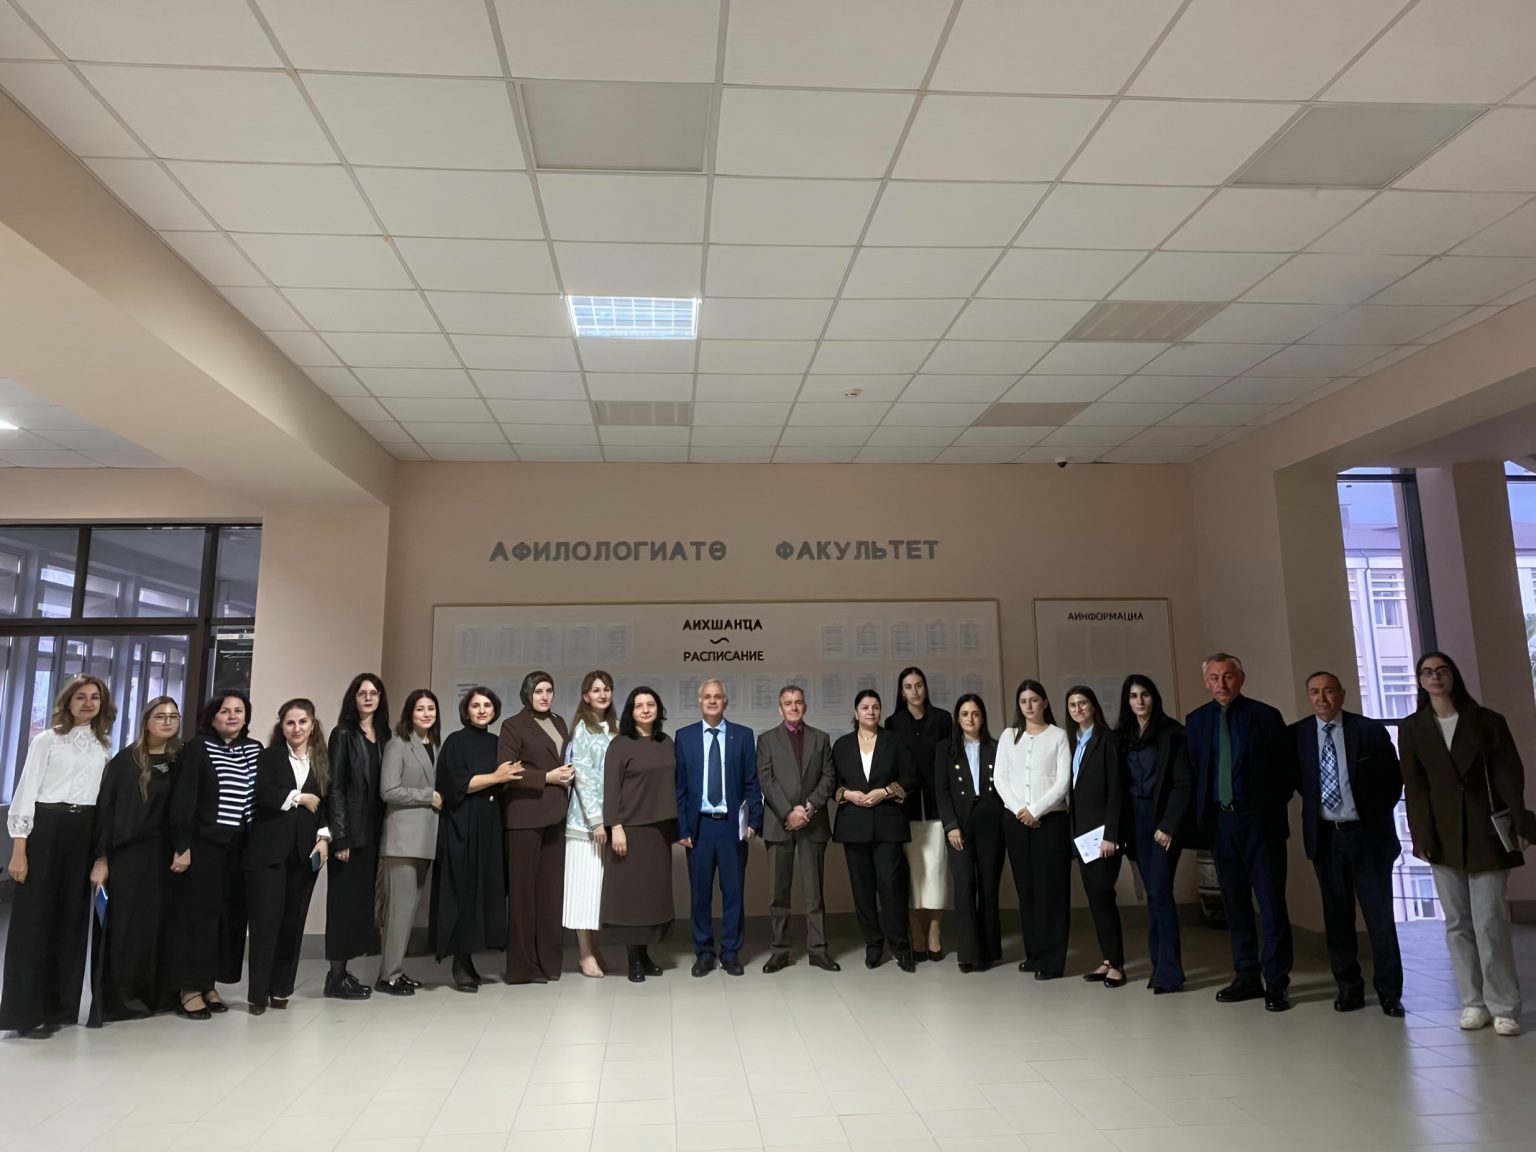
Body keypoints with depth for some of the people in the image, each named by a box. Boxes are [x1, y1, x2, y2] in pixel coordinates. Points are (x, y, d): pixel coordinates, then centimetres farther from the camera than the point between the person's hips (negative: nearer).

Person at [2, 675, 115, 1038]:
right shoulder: (47, 740, -1)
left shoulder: (101, 746, 12)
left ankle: (59, 1007, 18)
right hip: (46, 829, -4)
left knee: (72, 919, 8)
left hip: (84, 834, 4)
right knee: (34, 918, -1)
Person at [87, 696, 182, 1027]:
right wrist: (101, 857, -10)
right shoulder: (125, 760, -1)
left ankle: (155, 995, 17)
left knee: (157, 924, 6)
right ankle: (113, 1000, 9)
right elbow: (105, 808, -4)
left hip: (163, 855, 2)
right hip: (125, 854, -2)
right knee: (122, 926, 0)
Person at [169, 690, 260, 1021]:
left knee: (230, 915, 7)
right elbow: (182, 800, -9)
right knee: (199, 915, 0)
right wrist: (181, 846, -14)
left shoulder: (255, 750, 8)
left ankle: (208, 985, 18)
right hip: (203, 844, -5)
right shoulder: (197, 748, -5)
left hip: (238, 846, 5)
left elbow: (261, 797, 9)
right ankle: (190, 989, 8)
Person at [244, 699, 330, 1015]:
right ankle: (258, 993, 4)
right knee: (266, 921, -4)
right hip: (269, 850, -3)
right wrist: (300, 798, -7)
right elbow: (264, 796, -14)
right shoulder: (269, 756, 2)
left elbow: (328, 804, 9)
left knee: (293, 921, 6)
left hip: (305, 851, 3)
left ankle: (280, 989, 16)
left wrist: (324, 838, -3)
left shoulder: (323, 762, 12)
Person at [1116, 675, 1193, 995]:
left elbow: (1183, 784, -10)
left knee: (1160, 892, -10)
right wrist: (1120, 827, 2)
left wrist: (1169, 825, -15)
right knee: (1153, 894, 8)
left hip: (1163, 819, -5)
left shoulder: (1172, 732, -6)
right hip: (1136, 821, 5)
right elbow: (1118, 783, 8)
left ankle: (1169, 973, -5)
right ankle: (1160, 966, 14)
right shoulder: (1122, 736, 8)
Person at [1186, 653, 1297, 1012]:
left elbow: (1288, 768, 0)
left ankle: (1276, 983, 6)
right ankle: (1247, 977, 19)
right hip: (1220, 820, 4)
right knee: (1235, 903, 10)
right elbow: (1192, 771, 8)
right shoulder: (1196, 721, 7)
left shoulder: (1265, 716, -3)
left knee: (1271, 902, -2)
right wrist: (1201, 813, 0)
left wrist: (1273, 806, -5)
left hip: (1259, 820, -4)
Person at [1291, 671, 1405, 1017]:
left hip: (1368, 834, -1)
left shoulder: (1371, 730, -4)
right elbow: (1295, 779, 11)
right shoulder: (1296, 734, 0)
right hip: (1324, 835, 2)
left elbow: (1394, 777, 3)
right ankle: (1349, 987, 19)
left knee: (1380, 914, 3)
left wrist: (1377, 814, 0)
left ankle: (1389, 991, 13)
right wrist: (1313, 803, 1)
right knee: (1337, 915, 9)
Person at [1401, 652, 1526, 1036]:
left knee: (1490, 923, -5)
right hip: (1444, 836, 2)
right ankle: (1474, 1003, 12)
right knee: (1458, 924, 5)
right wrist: (1422, 836, -5)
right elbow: (1413, 786, 2)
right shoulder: (1412, 729, 6)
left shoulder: (1487, 721, 4)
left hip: (1486, 833, -2)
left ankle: (1504, 1007, 4)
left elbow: (1509, 774, -2)